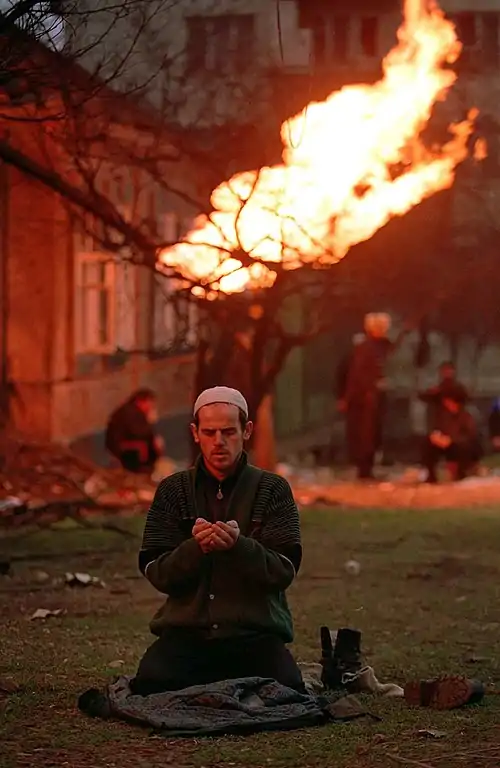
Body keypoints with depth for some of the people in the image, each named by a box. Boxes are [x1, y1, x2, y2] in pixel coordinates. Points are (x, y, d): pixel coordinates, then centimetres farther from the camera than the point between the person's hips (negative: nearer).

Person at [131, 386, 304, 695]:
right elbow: (155, 573, 0)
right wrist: (194, 548, -21)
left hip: (256, 632, 0)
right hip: (187, 629, 0)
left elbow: (284, 572, -5)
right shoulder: (173, 490, 8)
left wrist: (239, 544, -25)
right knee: (150, 687, -29)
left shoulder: (273, 489, 4)